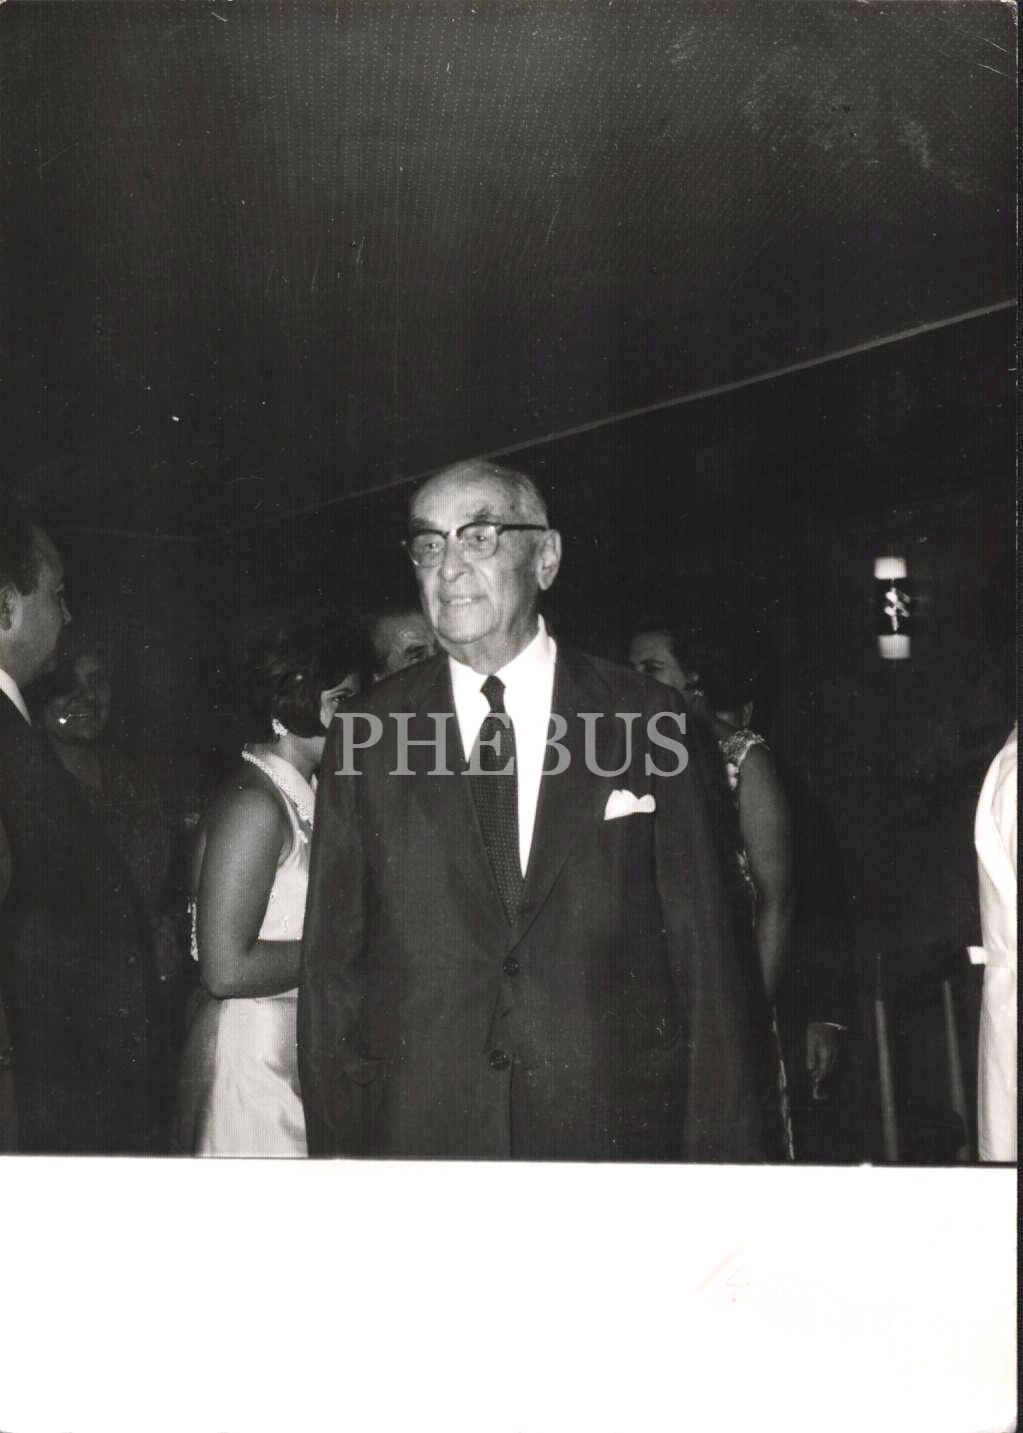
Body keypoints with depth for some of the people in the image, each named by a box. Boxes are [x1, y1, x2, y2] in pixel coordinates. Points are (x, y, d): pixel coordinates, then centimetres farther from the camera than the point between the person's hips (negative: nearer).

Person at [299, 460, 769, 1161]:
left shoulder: (646, 719, -3)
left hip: (616, 1128, 0)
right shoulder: (366, 737, 1)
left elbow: (708, 954, -3)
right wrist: (337, 1149, -1)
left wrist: (722, 1151, -5)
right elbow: (333, 967, 3)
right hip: (419, 1136, 1)